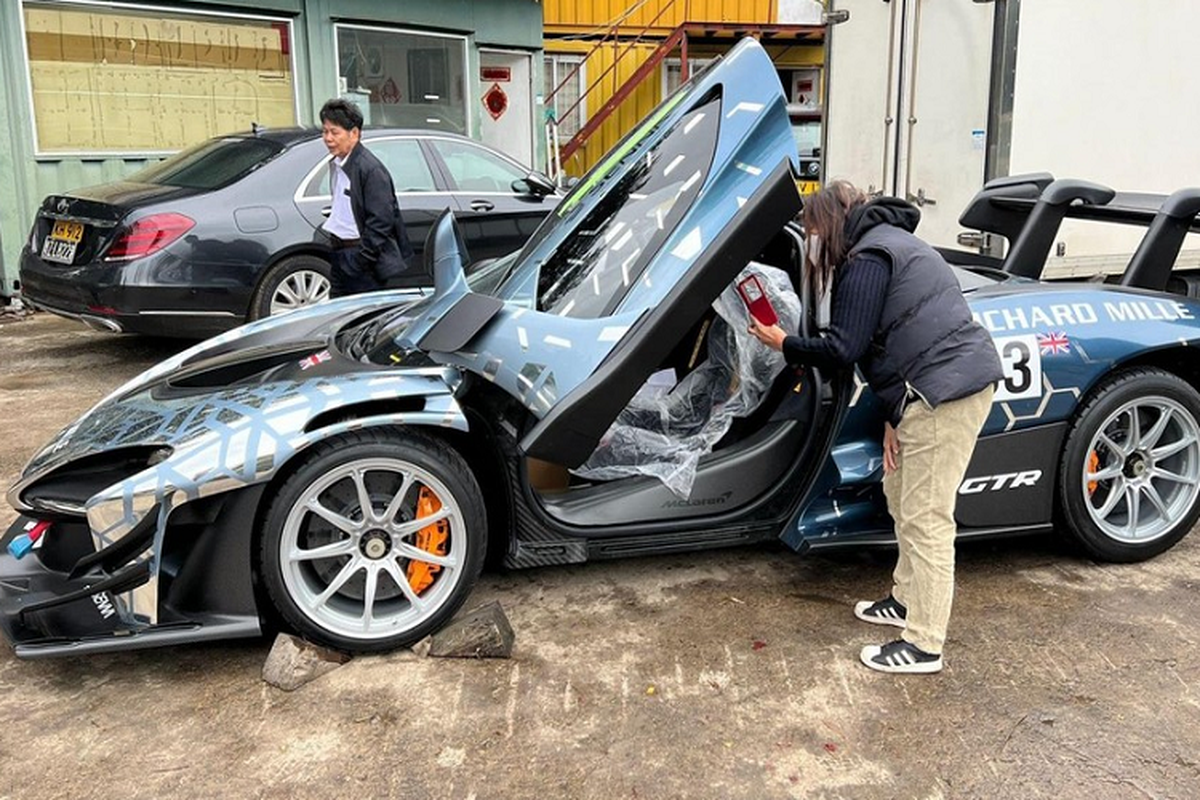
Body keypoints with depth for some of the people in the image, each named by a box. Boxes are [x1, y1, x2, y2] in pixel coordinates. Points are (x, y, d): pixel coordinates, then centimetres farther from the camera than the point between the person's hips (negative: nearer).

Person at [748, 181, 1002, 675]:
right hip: (947, 386, 11)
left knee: (925, 519, -6)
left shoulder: (866, 257, -12)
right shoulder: (888, 243, 22)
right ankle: (908, 600, 35)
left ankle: (923, 647, 3)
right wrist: (894, 417, 16)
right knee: (901, 493, 21)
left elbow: (844, 349, -16)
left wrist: (784, 345, 1)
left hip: (944, 392, -11)